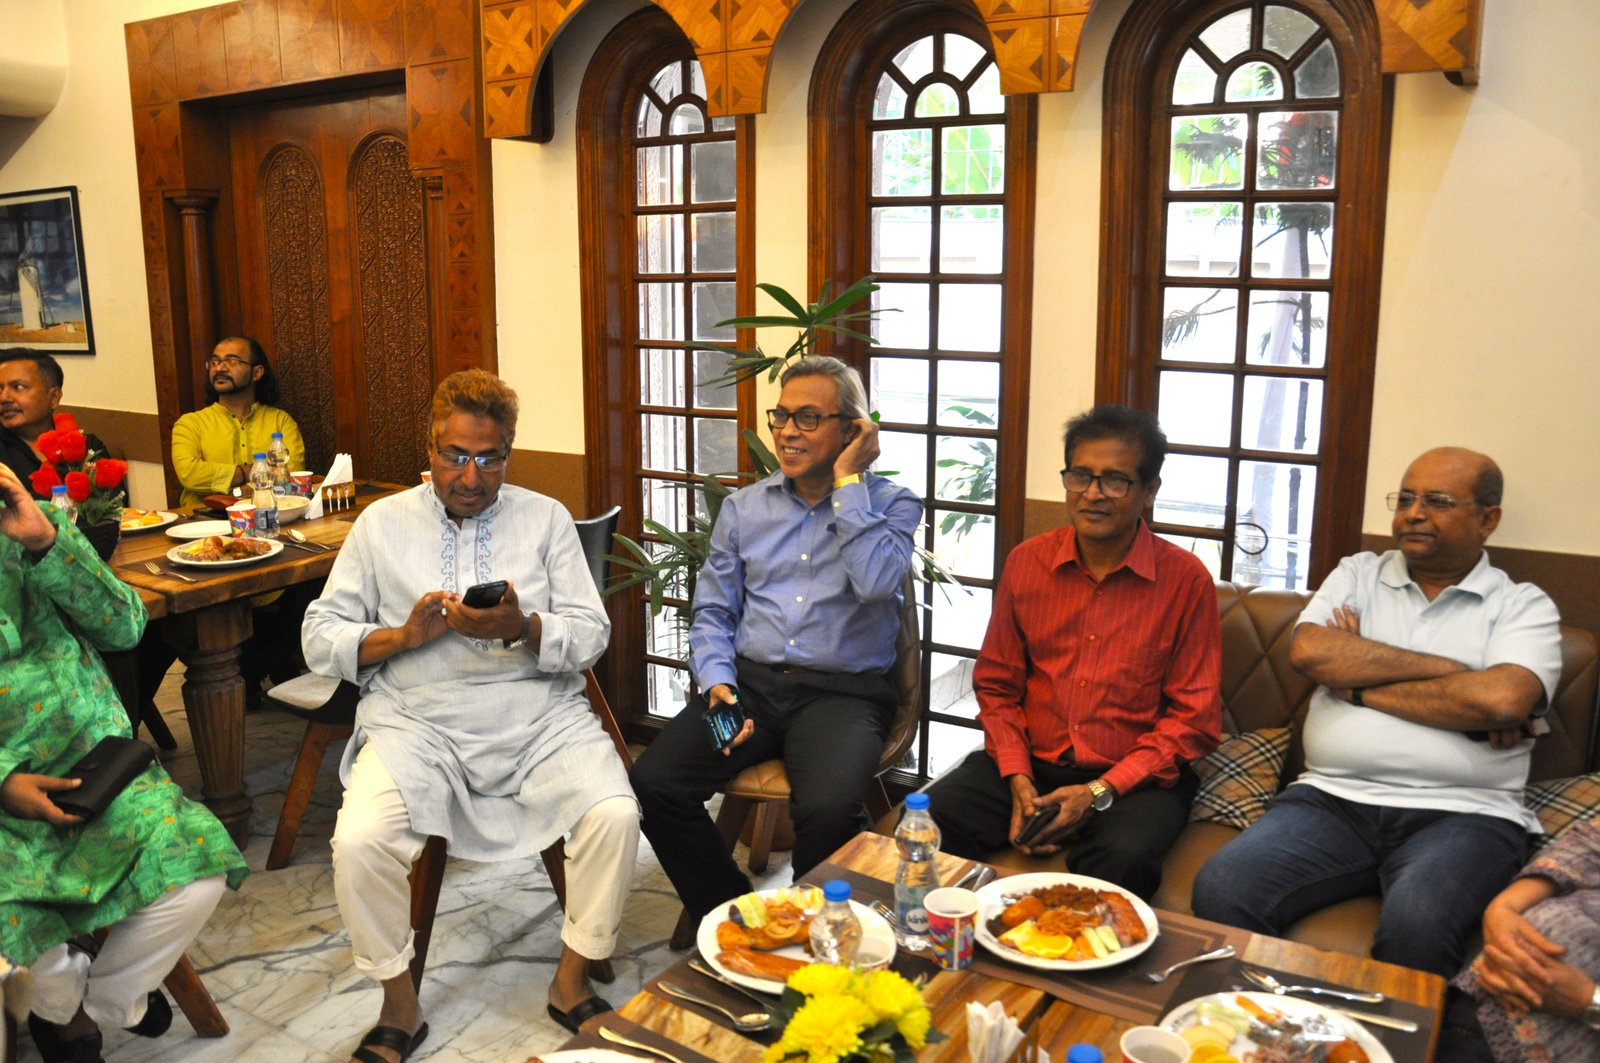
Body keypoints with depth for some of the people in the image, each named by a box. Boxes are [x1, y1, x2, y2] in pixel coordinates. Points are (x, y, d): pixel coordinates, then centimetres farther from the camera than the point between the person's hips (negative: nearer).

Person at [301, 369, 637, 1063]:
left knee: (615, 814, -24)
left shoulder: (545, 518, 10)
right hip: (417, 719, 0)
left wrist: (522, 628, -17)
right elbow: (319, 640, 6)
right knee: (359, 840, -25)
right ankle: (399, 1005, 2)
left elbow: (591, 635, 3)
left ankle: (571, 981, 2)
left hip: (538, 715, 0)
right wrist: (405, 635, -11)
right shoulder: (383, 523, 10)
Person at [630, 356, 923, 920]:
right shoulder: (744, 508, 15)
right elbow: (712, 612, 14)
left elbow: (876, 581, -17)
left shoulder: (890, 504, 4)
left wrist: (848, 481, -8)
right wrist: (716, 682, -5)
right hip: (750, 680, 4)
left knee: (828, 809, -32)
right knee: (652, 783, -20)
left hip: (842, 691, -3)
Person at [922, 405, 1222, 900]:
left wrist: (1100, 793, -14)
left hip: (1135, 777, -2)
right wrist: (1017, 778, -5)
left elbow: (1194, 719, -4)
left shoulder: (1185, 579, -4)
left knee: (1123, 859, -35)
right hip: (1031, 763, 3)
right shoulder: (1026, 562, 6)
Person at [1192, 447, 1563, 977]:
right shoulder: (1357, 576, 17)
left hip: (1461, 812, -2)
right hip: (1332, 797, 2)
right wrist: (1446, 669, -6)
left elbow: (1502, 700, -13)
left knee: (1415, 922, -35)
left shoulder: (1524, 606, 9)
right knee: (1221, 888, -24)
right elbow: (1308, 651, -4)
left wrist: (1358, 686, -4)